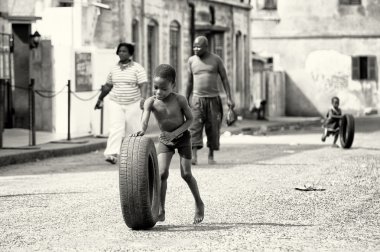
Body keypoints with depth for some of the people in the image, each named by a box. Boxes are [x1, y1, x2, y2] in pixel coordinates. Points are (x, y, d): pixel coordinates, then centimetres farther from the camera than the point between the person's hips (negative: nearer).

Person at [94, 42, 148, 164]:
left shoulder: (137, 68, -2)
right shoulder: (114, 69, 10)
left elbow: (143, 85, -11)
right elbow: (108, 86, 20)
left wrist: (143, 98, -26)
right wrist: (100, 99, 23)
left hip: (133, 104, -2)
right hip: (116, 104, 2)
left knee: (132, 130, 3)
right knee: (116, 128, -14)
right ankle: (112, 154, -25)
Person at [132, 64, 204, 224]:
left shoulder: (179, 100, -21)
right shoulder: (151, 102, -18)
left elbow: (189, 119, -12)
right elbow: (144, 120, -33)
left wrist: (174, 133, -25)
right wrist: (141, 131, -57)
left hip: (182, 137, -2)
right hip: (164, 140, 2)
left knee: (186, 174, -4)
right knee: (162, 173, -13)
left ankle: (199, 204, 20)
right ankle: (161, 211, -6)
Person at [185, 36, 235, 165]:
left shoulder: (216, 59, 1)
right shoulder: (191, 60, 5)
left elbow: (224, 79, 2)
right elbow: (189, 82, 11)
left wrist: (229, 98, -5)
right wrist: (186, 101, 9)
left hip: (213, 98, 0)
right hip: (197, 98, 0)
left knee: (213, 128, 2)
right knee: (195, 127, -12)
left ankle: (211, 156, 15)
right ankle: (194, 156, -19)